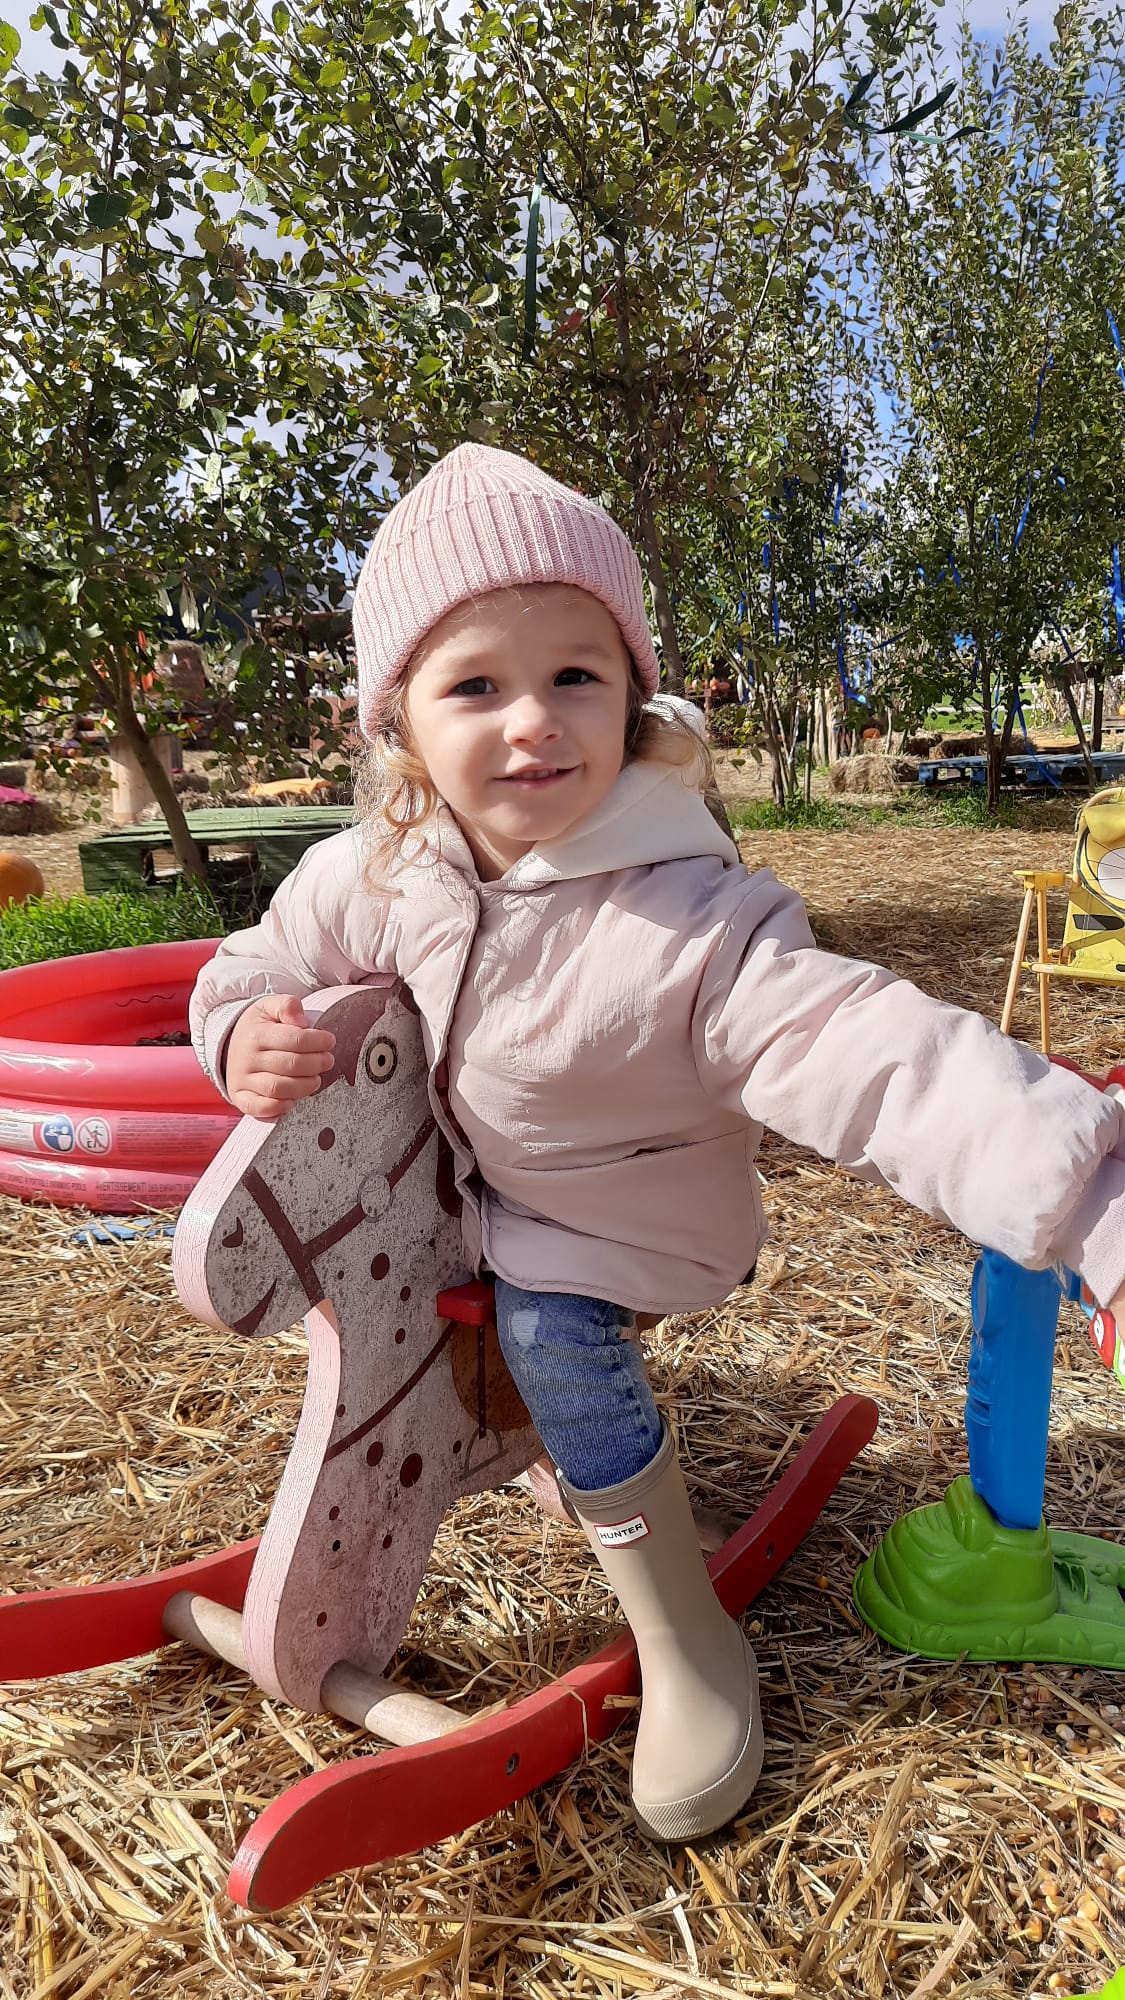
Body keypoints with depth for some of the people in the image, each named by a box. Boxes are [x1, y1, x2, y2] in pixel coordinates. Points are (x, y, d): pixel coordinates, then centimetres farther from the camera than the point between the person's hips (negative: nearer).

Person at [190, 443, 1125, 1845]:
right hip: (468, 1176, 6)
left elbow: (879, 1059, -46)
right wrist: (248, 1035, -27)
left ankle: (691, 1646, 0)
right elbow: (260, 967, -2)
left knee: (549, 1326, -25)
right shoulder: (373, 877, -18)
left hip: (621, 1214, -5)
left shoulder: (695, 924, -36)